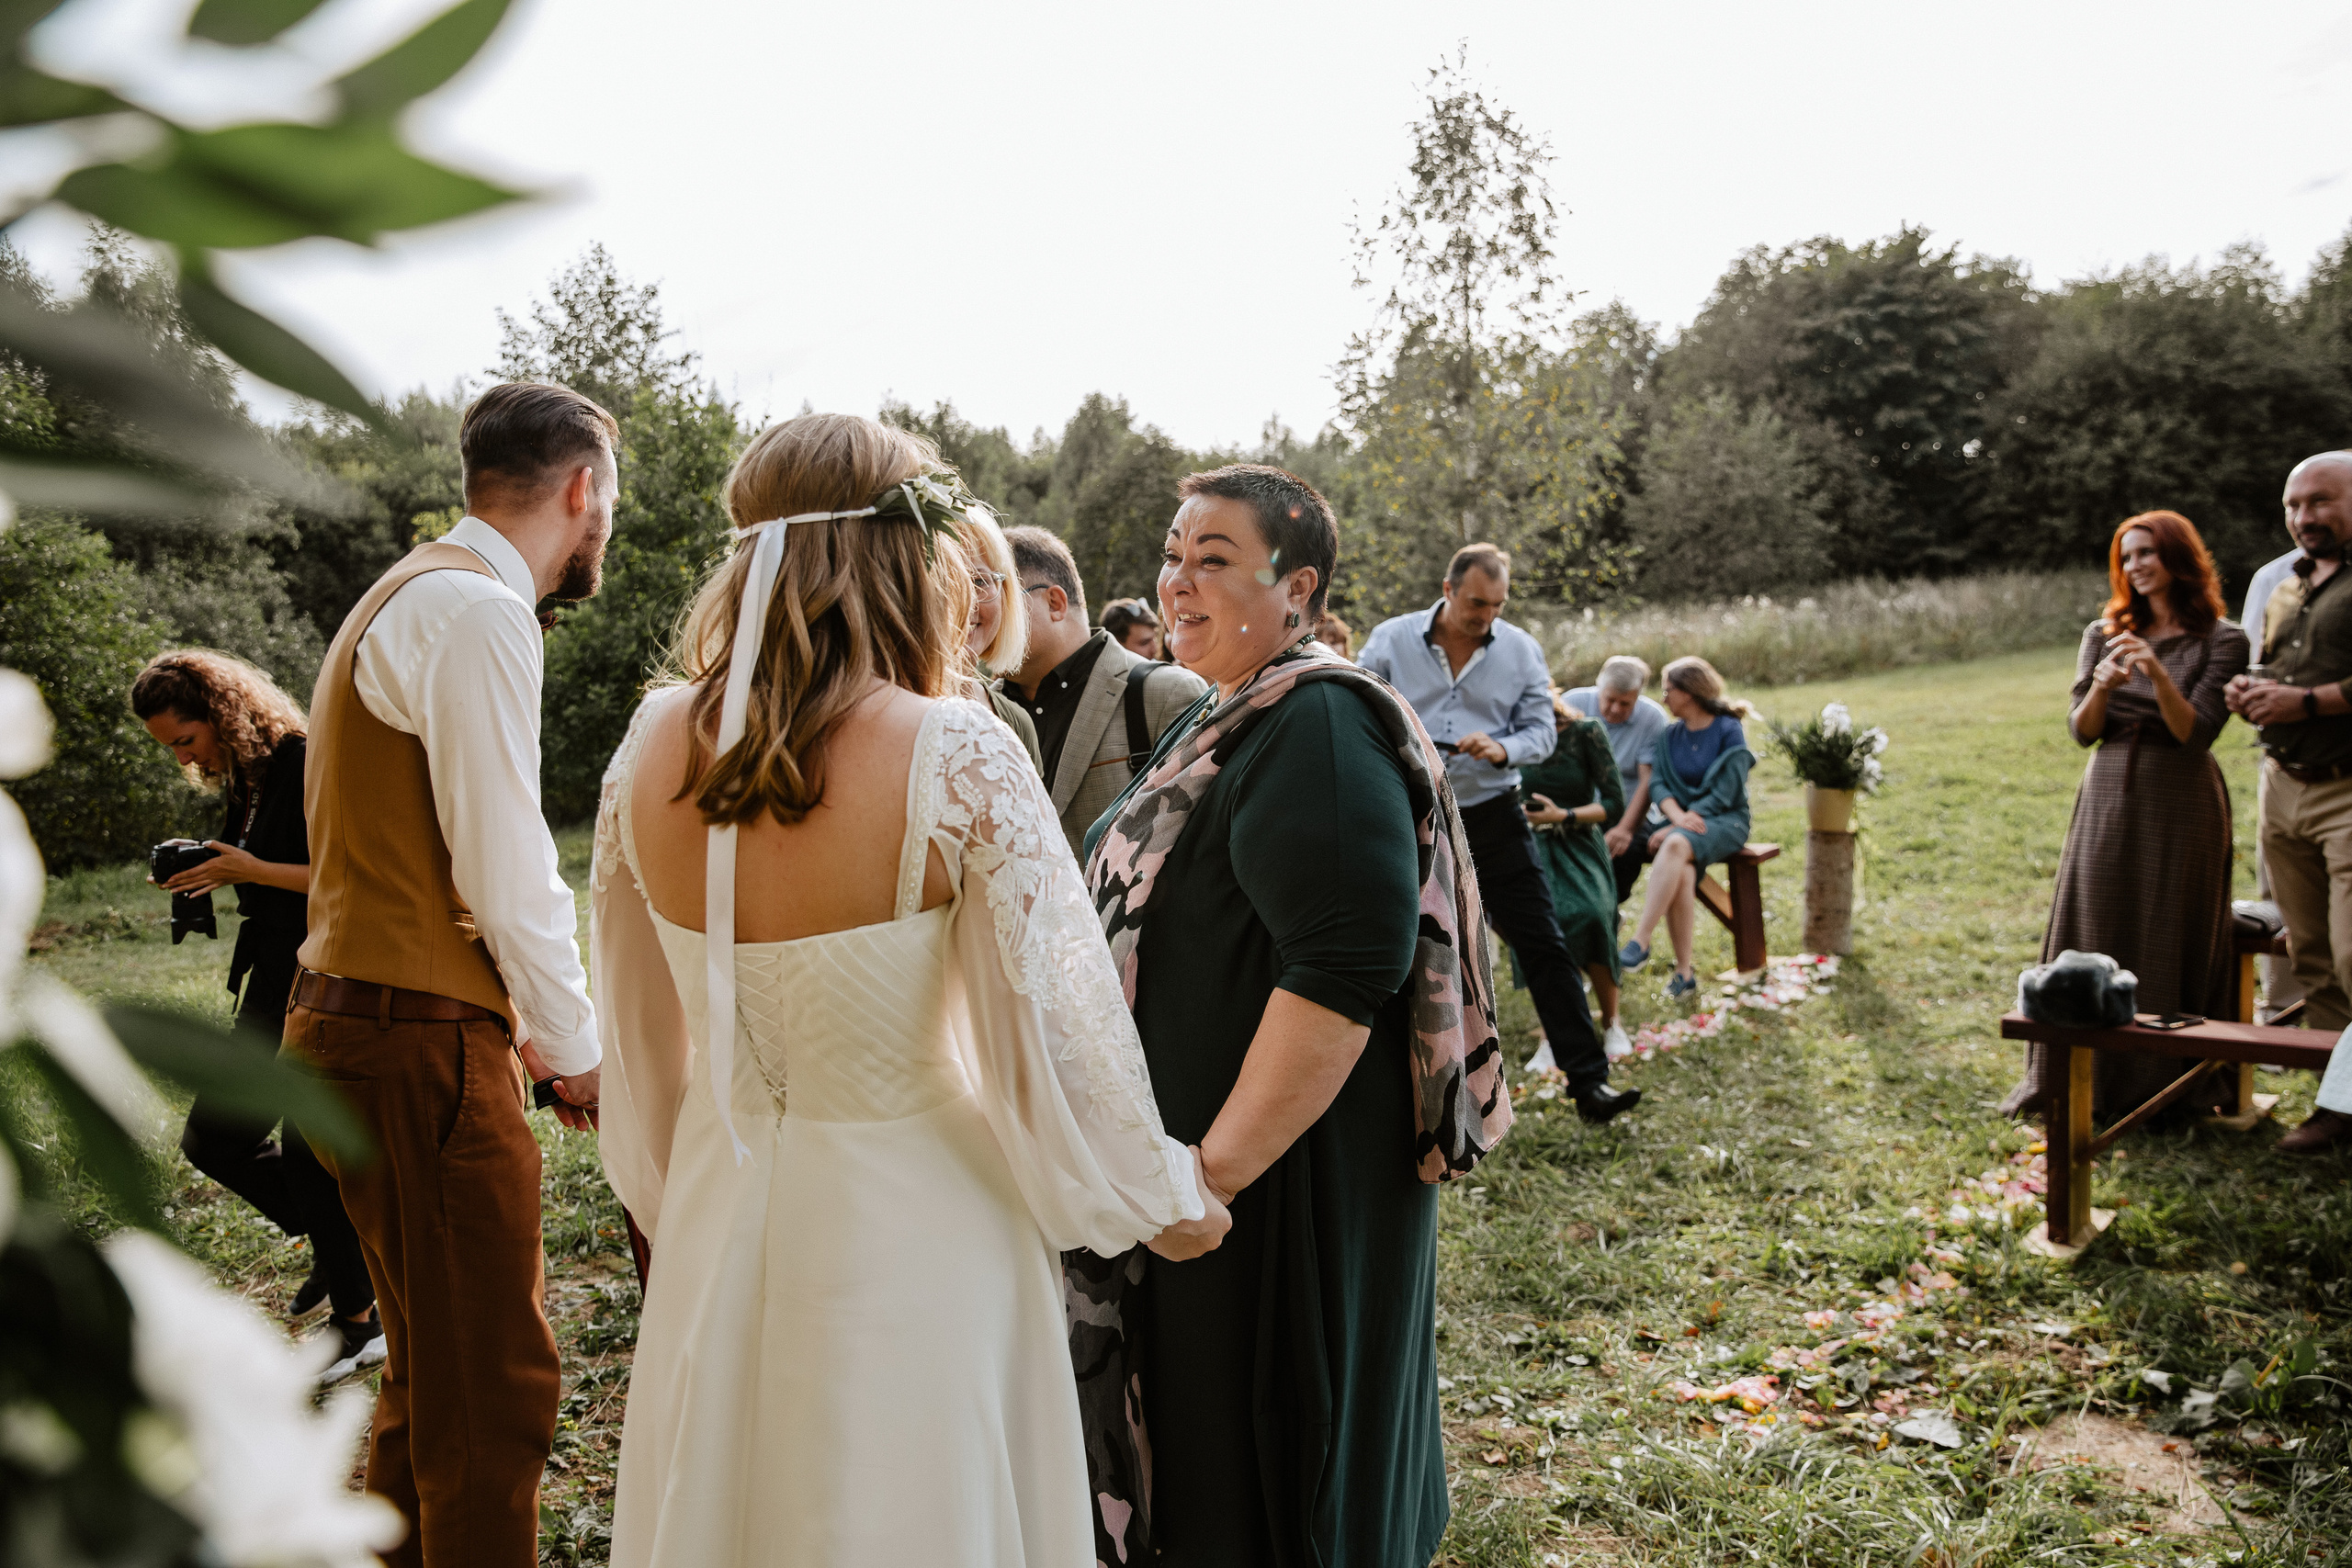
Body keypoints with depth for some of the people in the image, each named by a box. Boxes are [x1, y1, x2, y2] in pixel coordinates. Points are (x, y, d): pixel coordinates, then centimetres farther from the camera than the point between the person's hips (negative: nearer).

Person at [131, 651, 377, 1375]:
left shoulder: (306, 765, -16)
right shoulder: (242, 779, 11)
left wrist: (251, 871, -21)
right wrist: (210, 872, 5)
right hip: (273, 983, 9)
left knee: (309, 1147, -4)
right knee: (215, 1138, 11)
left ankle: (359, 1324, 9)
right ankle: (334, 1241, 28)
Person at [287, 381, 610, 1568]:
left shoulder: (413, 598, 18)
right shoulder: (475, 609, -15)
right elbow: (507, 873, -19)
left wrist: (525, 1029, 18)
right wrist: (577, 1052, -6)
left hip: (363, 1023, 11)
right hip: (420, 1042, -11)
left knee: (435, 1367, 22)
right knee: (494, 1384, -2)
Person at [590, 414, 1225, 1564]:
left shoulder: (651, 745, -5)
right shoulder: (956, 755, -21)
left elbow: (638, 1016, 6)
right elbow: (1056, 1013, -16)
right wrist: (1168, 1202, 0)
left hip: (719, 1218, 5)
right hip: (907, 1222, -5)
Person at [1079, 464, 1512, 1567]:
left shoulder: (1318, 728, -21)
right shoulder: (1223, 719, 11)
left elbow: (1346, 968, -30)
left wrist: (1218, 1168, -27)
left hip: (1283, 1171, -9)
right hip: (1196, 1146, 9)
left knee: (1268, 1460, 9)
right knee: (1207, 1427, 24)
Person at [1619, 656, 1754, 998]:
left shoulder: (1728, 731, -3)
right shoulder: (1669, 736, 14)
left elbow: (1724, 794, -11)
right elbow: (1658, 782, 1)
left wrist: (1676, 827, -19)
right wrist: (1677, 816, -20)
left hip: (1722, 820, -4)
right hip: (1678, 820, 4)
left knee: (1676, 845, -37)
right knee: (1681, 873, -31)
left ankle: (1640, 941, -40)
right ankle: (1683, 972, -28)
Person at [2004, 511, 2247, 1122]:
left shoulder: (2221, 641, -2)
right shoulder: (2104, 634, 7)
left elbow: (2195, 732, -11)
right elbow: (2081, 730, 2)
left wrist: (2156, 671, -24)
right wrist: (2102, 687, -18)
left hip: (2180, 805, -3)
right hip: (2108, 802, 3)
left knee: (2170, 945, 3)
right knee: (2091, 939, 4)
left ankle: (2169, 1086, 14)